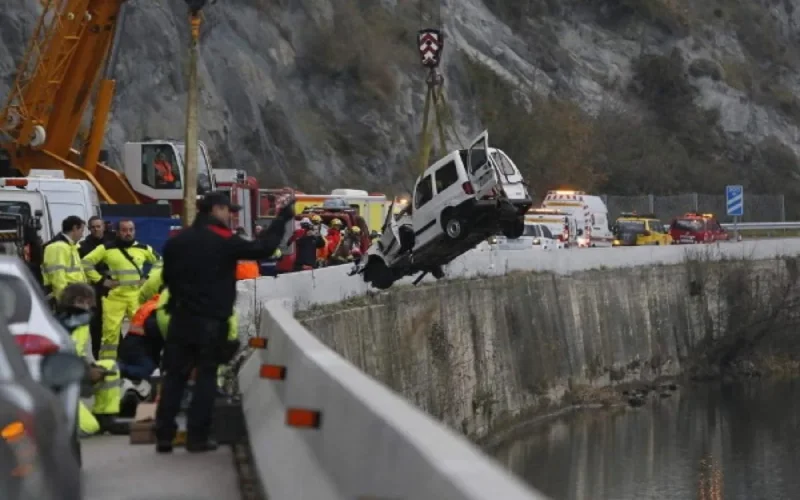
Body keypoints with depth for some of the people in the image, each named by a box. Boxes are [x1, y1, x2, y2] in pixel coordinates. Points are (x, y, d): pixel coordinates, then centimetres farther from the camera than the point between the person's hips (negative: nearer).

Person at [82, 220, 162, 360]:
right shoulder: (107, 248, -1)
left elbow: (159, 262, 22)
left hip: (137, 296, 2)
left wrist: (149, 278, 9)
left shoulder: (143, 248, 8)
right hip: (114, 296, -2)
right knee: (110, 331, -3)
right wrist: (101, 280, -4)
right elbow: (86, 263, 0)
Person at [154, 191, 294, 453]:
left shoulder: (176, 241, 6)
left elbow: (167, 277, 15)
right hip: (212, 321, -5)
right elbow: (262, 249, -9)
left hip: (181, 318, 5)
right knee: (206, 376, 2)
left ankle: (164, 435, 5)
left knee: (174, 375, 8)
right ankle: (197, 437, 0)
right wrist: (282, 219, 0)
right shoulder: (224, 240, -10)